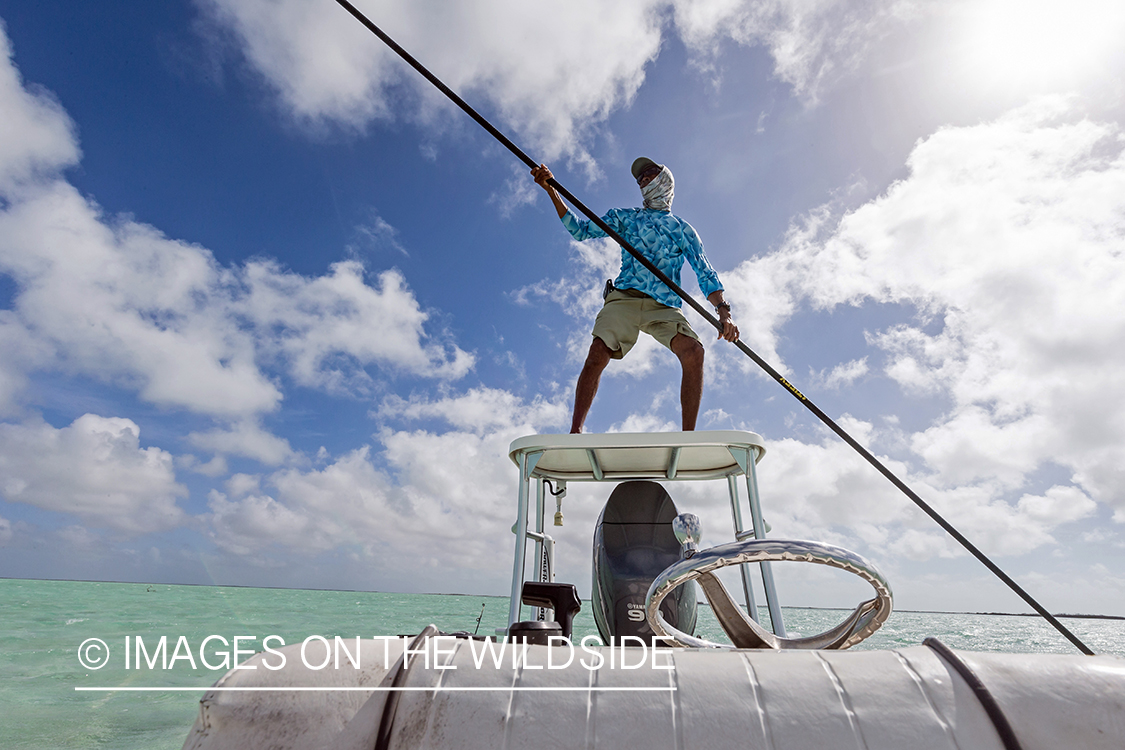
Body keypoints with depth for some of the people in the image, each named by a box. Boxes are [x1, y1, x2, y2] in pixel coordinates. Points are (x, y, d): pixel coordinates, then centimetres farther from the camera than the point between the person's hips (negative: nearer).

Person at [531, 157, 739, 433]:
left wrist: (724, 312, -8)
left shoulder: (682, 228, 21)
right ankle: (575, 432, -22)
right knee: (598, 354, -24)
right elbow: (580, 230, 18)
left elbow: (705, 273, 10)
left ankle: (688, 438, -20)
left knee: (693, 351, -26)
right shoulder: (625, 217, 26)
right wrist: (551, 190, 10)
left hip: (664, 305, 0)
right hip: (624, 297, 1)